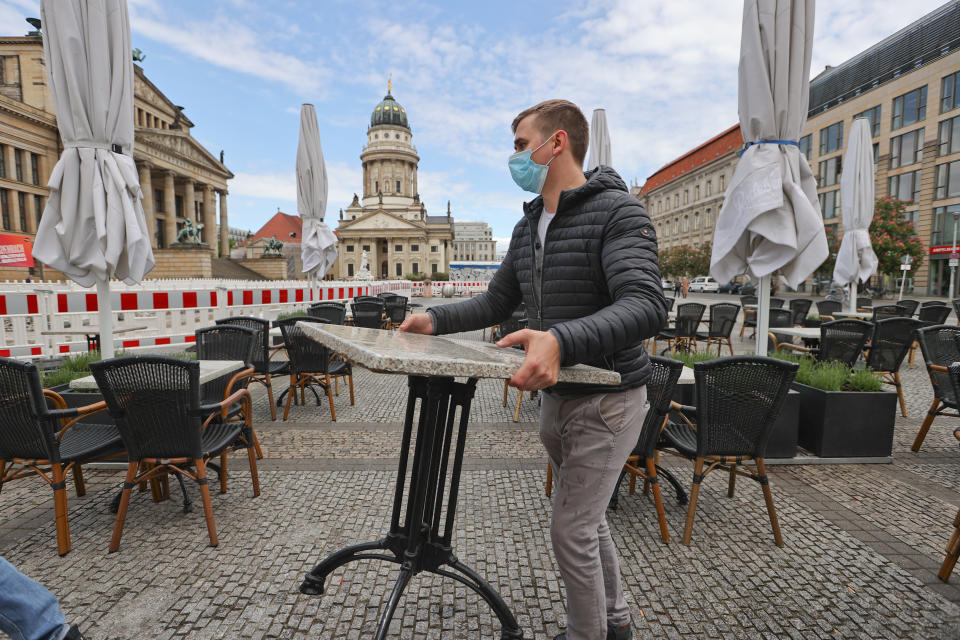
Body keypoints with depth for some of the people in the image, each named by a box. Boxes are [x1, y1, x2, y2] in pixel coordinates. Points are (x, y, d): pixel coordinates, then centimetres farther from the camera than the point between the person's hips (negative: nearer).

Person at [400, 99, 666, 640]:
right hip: (557, 396, 8)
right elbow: (497, 302, 14)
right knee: (587, 518, 22)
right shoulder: (529, 226, 9)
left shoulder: (618, 211, -17)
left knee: (570, 530, 0)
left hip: (607, 400, -8)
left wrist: (561, 340, -46)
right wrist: (436, 320, 0)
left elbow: (646, 307, -30)